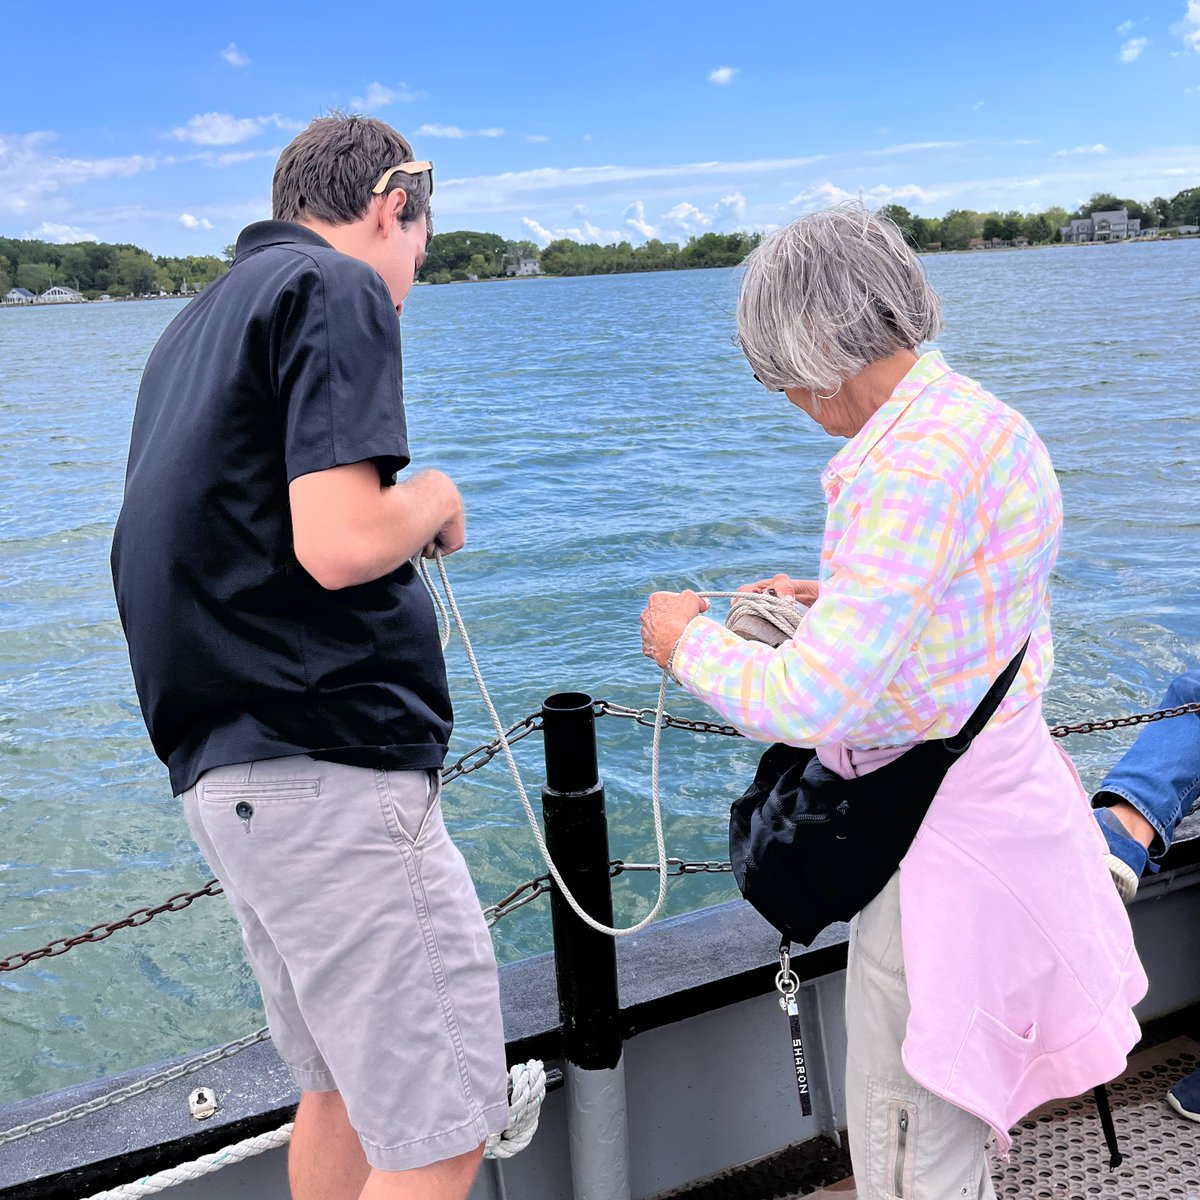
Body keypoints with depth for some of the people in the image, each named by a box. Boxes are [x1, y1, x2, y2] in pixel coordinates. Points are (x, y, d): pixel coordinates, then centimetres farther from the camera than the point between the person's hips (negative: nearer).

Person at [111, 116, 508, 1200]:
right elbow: (342, 542, -21)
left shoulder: (199, 323, 21)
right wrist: (435, 497, -1)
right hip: (332, 765, -10)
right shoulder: (339, 291, -7)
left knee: (340, 1092, 22)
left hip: (224, 766, 10)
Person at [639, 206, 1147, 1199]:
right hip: (1004, 796, 10)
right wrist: (832, 604, 12)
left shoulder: (919, 464, -27)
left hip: (945, 844, -10)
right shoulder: (977, 419, 6)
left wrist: (691, 642, -13)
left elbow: (809, 705, -30)